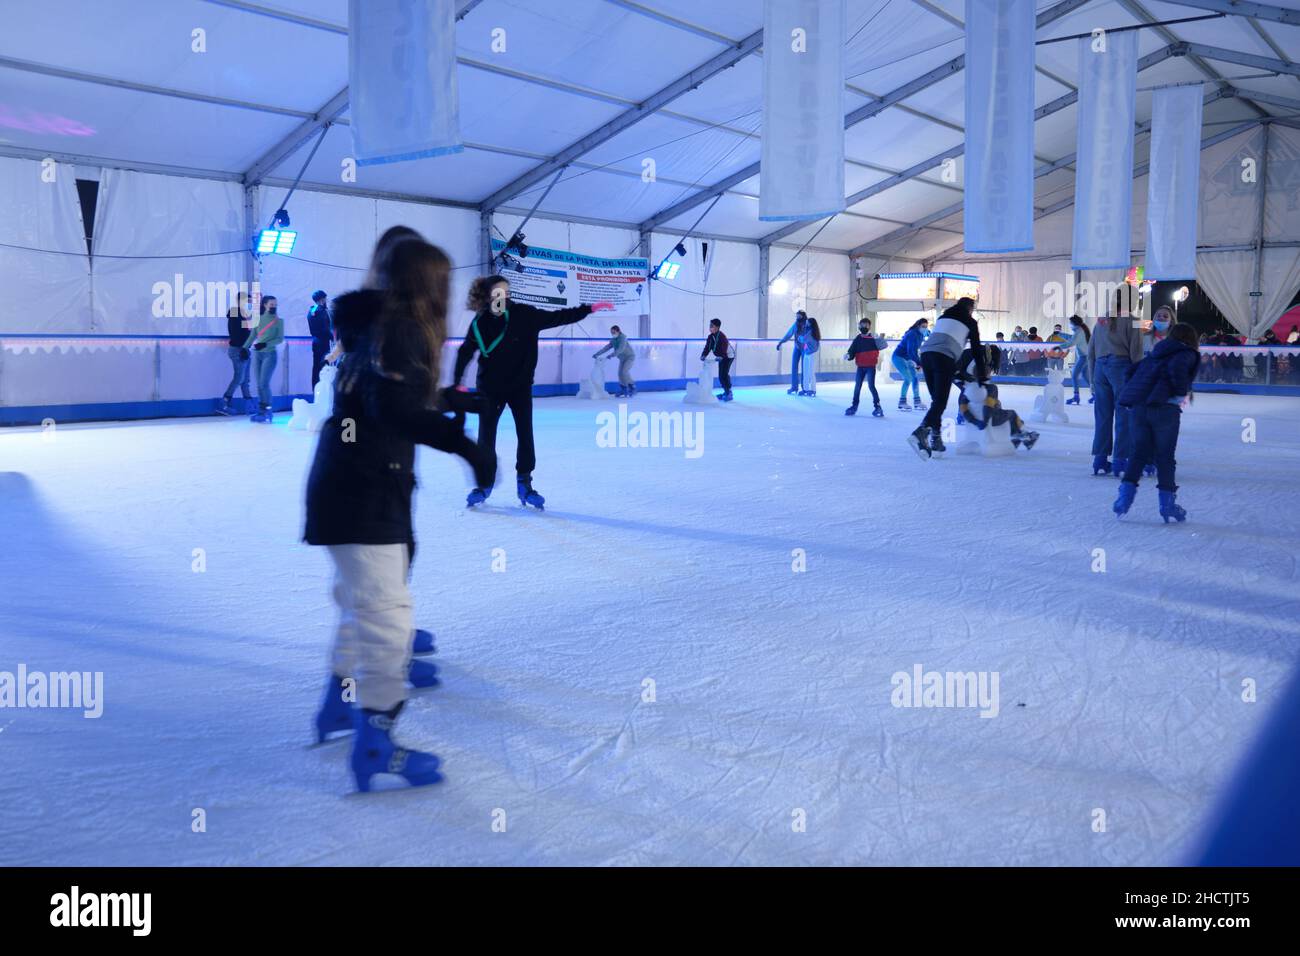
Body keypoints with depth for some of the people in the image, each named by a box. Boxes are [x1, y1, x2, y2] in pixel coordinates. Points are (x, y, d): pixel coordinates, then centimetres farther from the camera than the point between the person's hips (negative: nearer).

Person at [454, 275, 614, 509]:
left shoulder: (524, 314, -11)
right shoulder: (480, 322, -10)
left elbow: (557, 317, -7)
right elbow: (465, 353, 0)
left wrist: (590, 308, -12)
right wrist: (457, 383, -3)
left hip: (520, 386, 1)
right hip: (490, 388, 0)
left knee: (525, 435, 0)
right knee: (486, 436, 3)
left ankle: (524, 484, 13)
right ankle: (484, 483, 18)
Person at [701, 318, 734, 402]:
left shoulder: (722, 336, -26)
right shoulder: (710, 337, -2)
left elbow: (724, 348, -34)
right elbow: (707, 347, -3)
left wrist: (721, 356, -47)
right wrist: (703, 355, -19)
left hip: (728, 356, -9)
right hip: (721, 357, 9)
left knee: (724, 374, -16)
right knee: (720, 376, 9)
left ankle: (729, 393, -11)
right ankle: (726, 392, 22)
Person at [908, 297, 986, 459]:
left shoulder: (943, 317, 31)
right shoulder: (970, 322, 17)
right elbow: (976, 350, 16)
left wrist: (956, 373, 36)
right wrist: (982, 377, 22)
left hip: (926, 353, 5)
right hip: (944, 357, -5)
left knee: (937, 400, 14)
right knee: (940, 402, -9)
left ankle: (935, 441, 9)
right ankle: (920, 433, -31)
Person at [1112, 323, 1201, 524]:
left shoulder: (1154, 354, 25)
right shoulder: (1189, 355, 6)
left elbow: (1132, 371, 20)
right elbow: (1177, 367, -16)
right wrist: (1182, 393, -6)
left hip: (1139, 407, 5)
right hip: (1165, 407, -5)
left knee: (1139, 452, 13)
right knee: (1165, 456, 3)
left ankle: (1126, 492, 1)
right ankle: (1167, 503, 8)